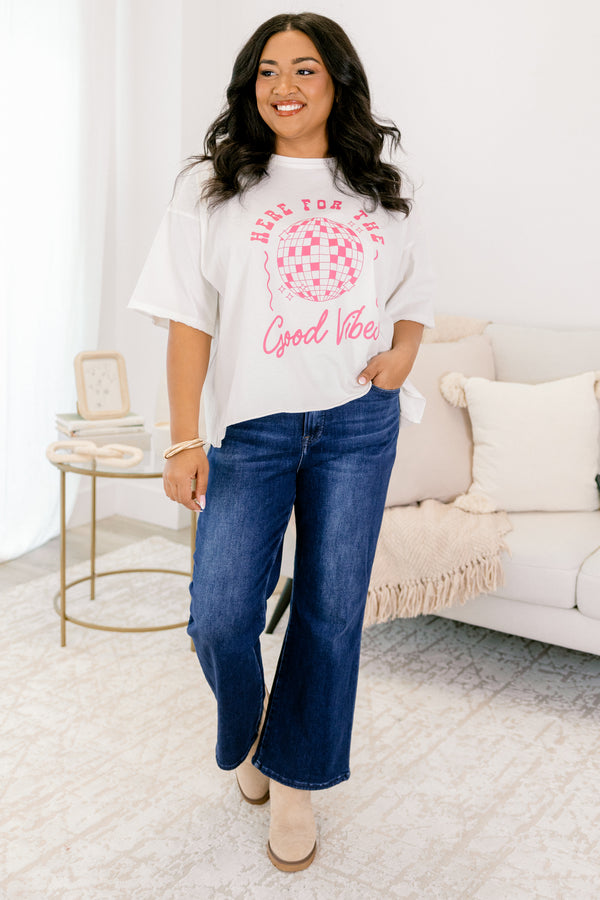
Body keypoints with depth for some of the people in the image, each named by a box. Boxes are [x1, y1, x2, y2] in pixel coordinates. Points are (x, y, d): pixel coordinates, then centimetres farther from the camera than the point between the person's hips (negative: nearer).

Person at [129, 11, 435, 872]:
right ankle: (246, 729, 28)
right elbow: (190, 322, -2)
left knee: (333, 608, 6)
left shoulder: (382, 190, 10)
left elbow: (413, 299, 18)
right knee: (219, 616, -8)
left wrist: (404, 351, -5)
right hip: (252, 424, -2)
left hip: (358, 424, 2)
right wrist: (186, 441, -8)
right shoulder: (214, 187, 3)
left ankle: (295, 780, 27)